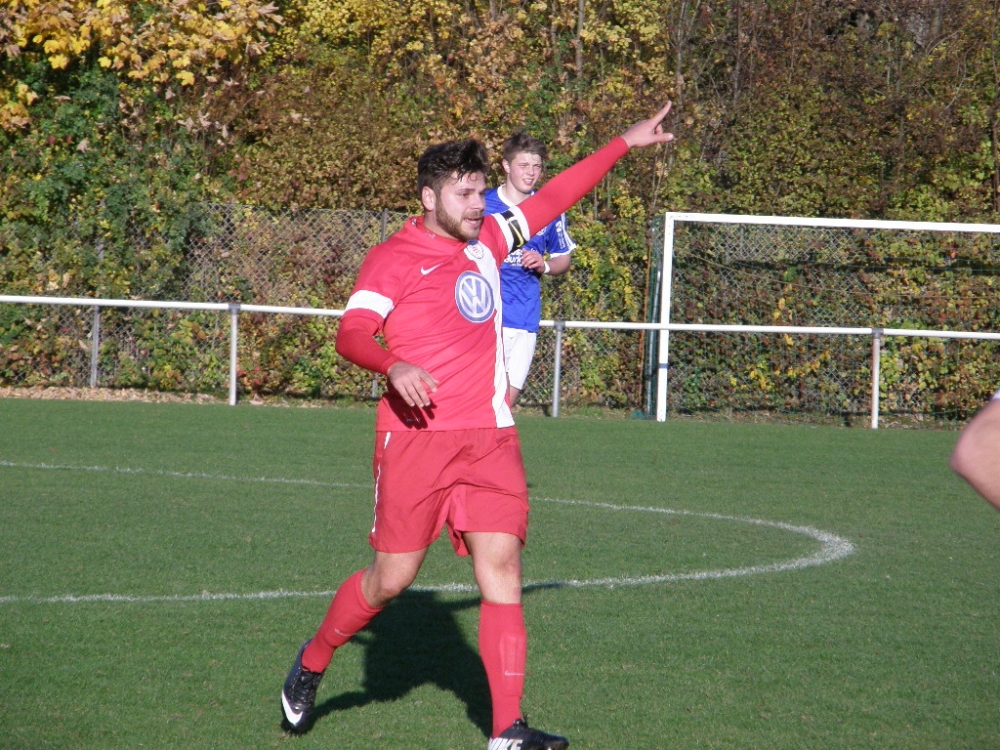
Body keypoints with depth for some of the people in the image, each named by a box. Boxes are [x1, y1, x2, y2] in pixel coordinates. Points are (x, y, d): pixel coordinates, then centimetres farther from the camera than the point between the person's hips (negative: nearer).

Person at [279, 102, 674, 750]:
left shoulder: (486, 242, 16)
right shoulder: (393, 258, -3)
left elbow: (553, 198, 26)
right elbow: (352, 334, -14)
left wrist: (625, 144, 28)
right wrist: (395, 365, -34)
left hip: (490, 437, 5)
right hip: (418, 435, -5)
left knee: (502, 568, -6)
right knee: (393, 576, -1)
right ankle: (310, 665, 26)